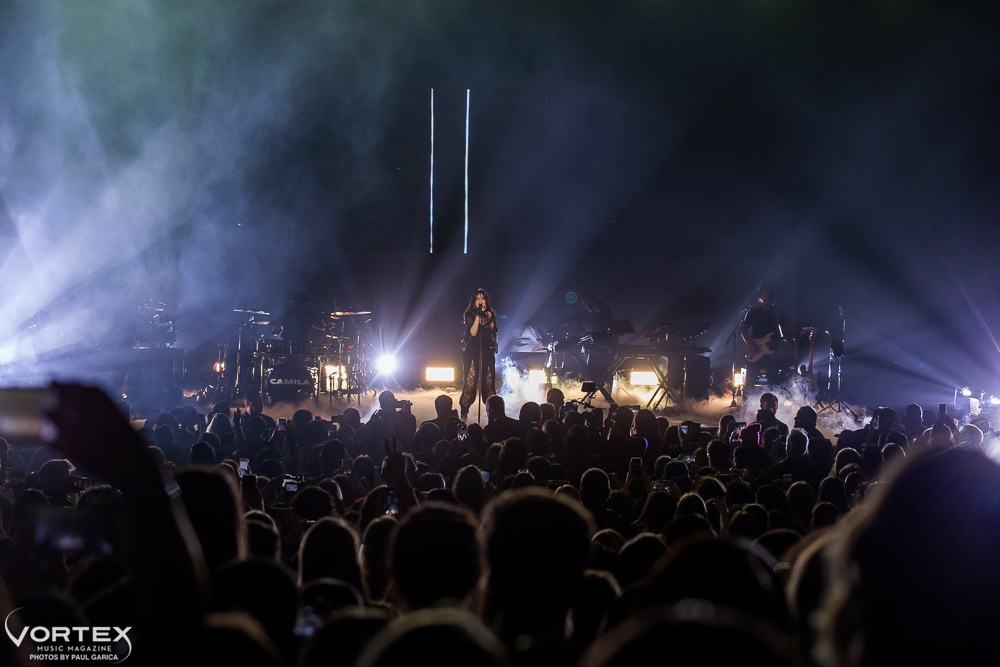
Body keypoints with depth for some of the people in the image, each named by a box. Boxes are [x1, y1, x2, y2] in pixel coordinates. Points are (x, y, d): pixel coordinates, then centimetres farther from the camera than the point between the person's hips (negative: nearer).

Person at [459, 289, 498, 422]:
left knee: (489, 381, -2)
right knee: (470, 381, -8)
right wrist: (478, 315, -14)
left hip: (487, 351, 3)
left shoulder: (490, 314, 12)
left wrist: (490, 319, -6)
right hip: (472, 351, -3)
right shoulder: (469, 315, 2)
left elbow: (493, 333, 7)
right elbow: (473, 333, -11)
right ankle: (464, 412, -2)